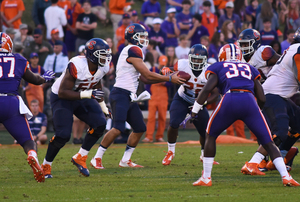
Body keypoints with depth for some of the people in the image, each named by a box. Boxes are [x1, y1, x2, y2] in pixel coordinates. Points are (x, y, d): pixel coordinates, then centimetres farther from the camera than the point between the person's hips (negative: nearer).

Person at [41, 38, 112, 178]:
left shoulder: (103, 67, -9)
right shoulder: (76, 66, -32)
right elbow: (63, 92, -30)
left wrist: (102, 105, 15)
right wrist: (87, 94, -36)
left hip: (82, 98, 7)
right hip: (62, 98, -7)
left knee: (100, 124, -14)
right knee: (63, 135, -18)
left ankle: (80, 158, 0)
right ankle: (46, 166, 5)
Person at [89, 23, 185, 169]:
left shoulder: (130, 51, 20)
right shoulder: (133, 50, -12)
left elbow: (144, 79, 20)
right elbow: (147, 75, -12)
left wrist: (167, 78, 14)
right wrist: (169, 79, -4)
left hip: (129, 97, 11)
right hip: (120, 95, -11)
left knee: (140, 128, 12)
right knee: (118, 129, -18)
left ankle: (125, 160, 18)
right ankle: (97, 158, -10)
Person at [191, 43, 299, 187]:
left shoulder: (218, 67, 23)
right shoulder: (250, 69, 30)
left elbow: (207, 89, 6)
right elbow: (262, 99, 23)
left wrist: (195, 110, 12)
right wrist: (257, 110, 42)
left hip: (230, 101, -2)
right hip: (250, 102, 2)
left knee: (211, 136, 21)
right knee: (268, 142, 10)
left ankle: (206, 178, 17)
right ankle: (285, 176, -6)